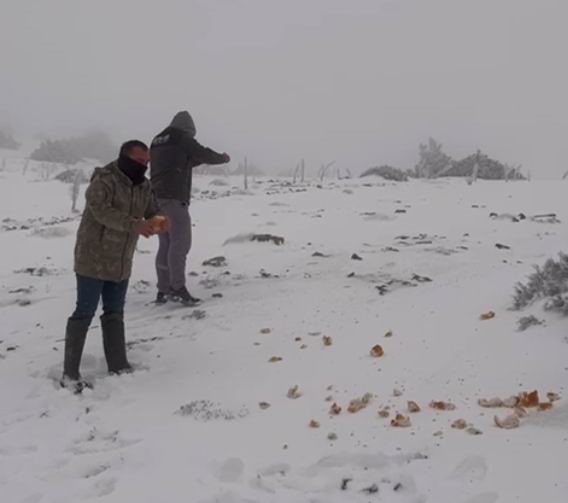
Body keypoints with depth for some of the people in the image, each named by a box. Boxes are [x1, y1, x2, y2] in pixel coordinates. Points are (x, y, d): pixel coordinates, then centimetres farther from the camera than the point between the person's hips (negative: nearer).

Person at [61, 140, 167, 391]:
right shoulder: (103, 180, -16)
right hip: (94, 259, -7)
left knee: (115, 313, 14)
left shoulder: (144, 186, 7)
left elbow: (153, 211, 8)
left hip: (121, 263, 7)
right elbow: (102, 212, -28)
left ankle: (118, 366, 25)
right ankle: (70, 373, 6)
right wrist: (135, 224, -38)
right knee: (85, 313, -3)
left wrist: (158, 222, -17)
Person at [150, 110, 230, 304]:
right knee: (180, 242, -11)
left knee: (166, 244, 10)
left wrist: (196, 159, 34)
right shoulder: (183, 139, -2)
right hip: (175, 198, -8)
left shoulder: (156, 142, 20)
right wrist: (224, 157, 22)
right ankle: (178, 287, -19)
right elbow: (206, 155, 3)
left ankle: (163, 290, 10)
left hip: (156, 198, 8)